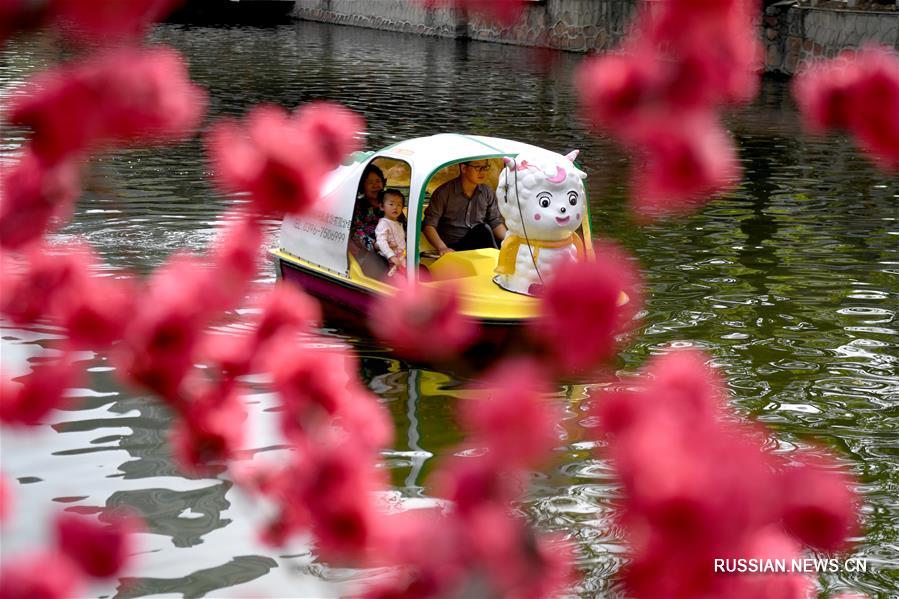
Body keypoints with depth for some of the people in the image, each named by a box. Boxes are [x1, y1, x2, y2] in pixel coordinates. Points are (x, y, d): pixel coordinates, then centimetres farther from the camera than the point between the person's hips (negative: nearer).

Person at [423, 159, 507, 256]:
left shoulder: (488, 193, 9)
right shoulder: (444, 193, -5)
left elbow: (496, 222, 11)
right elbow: (428, 225, -7)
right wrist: (442, 248, -24)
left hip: (479, 244, 4)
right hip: (454, 249, -4)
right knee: (482, 229, -32)